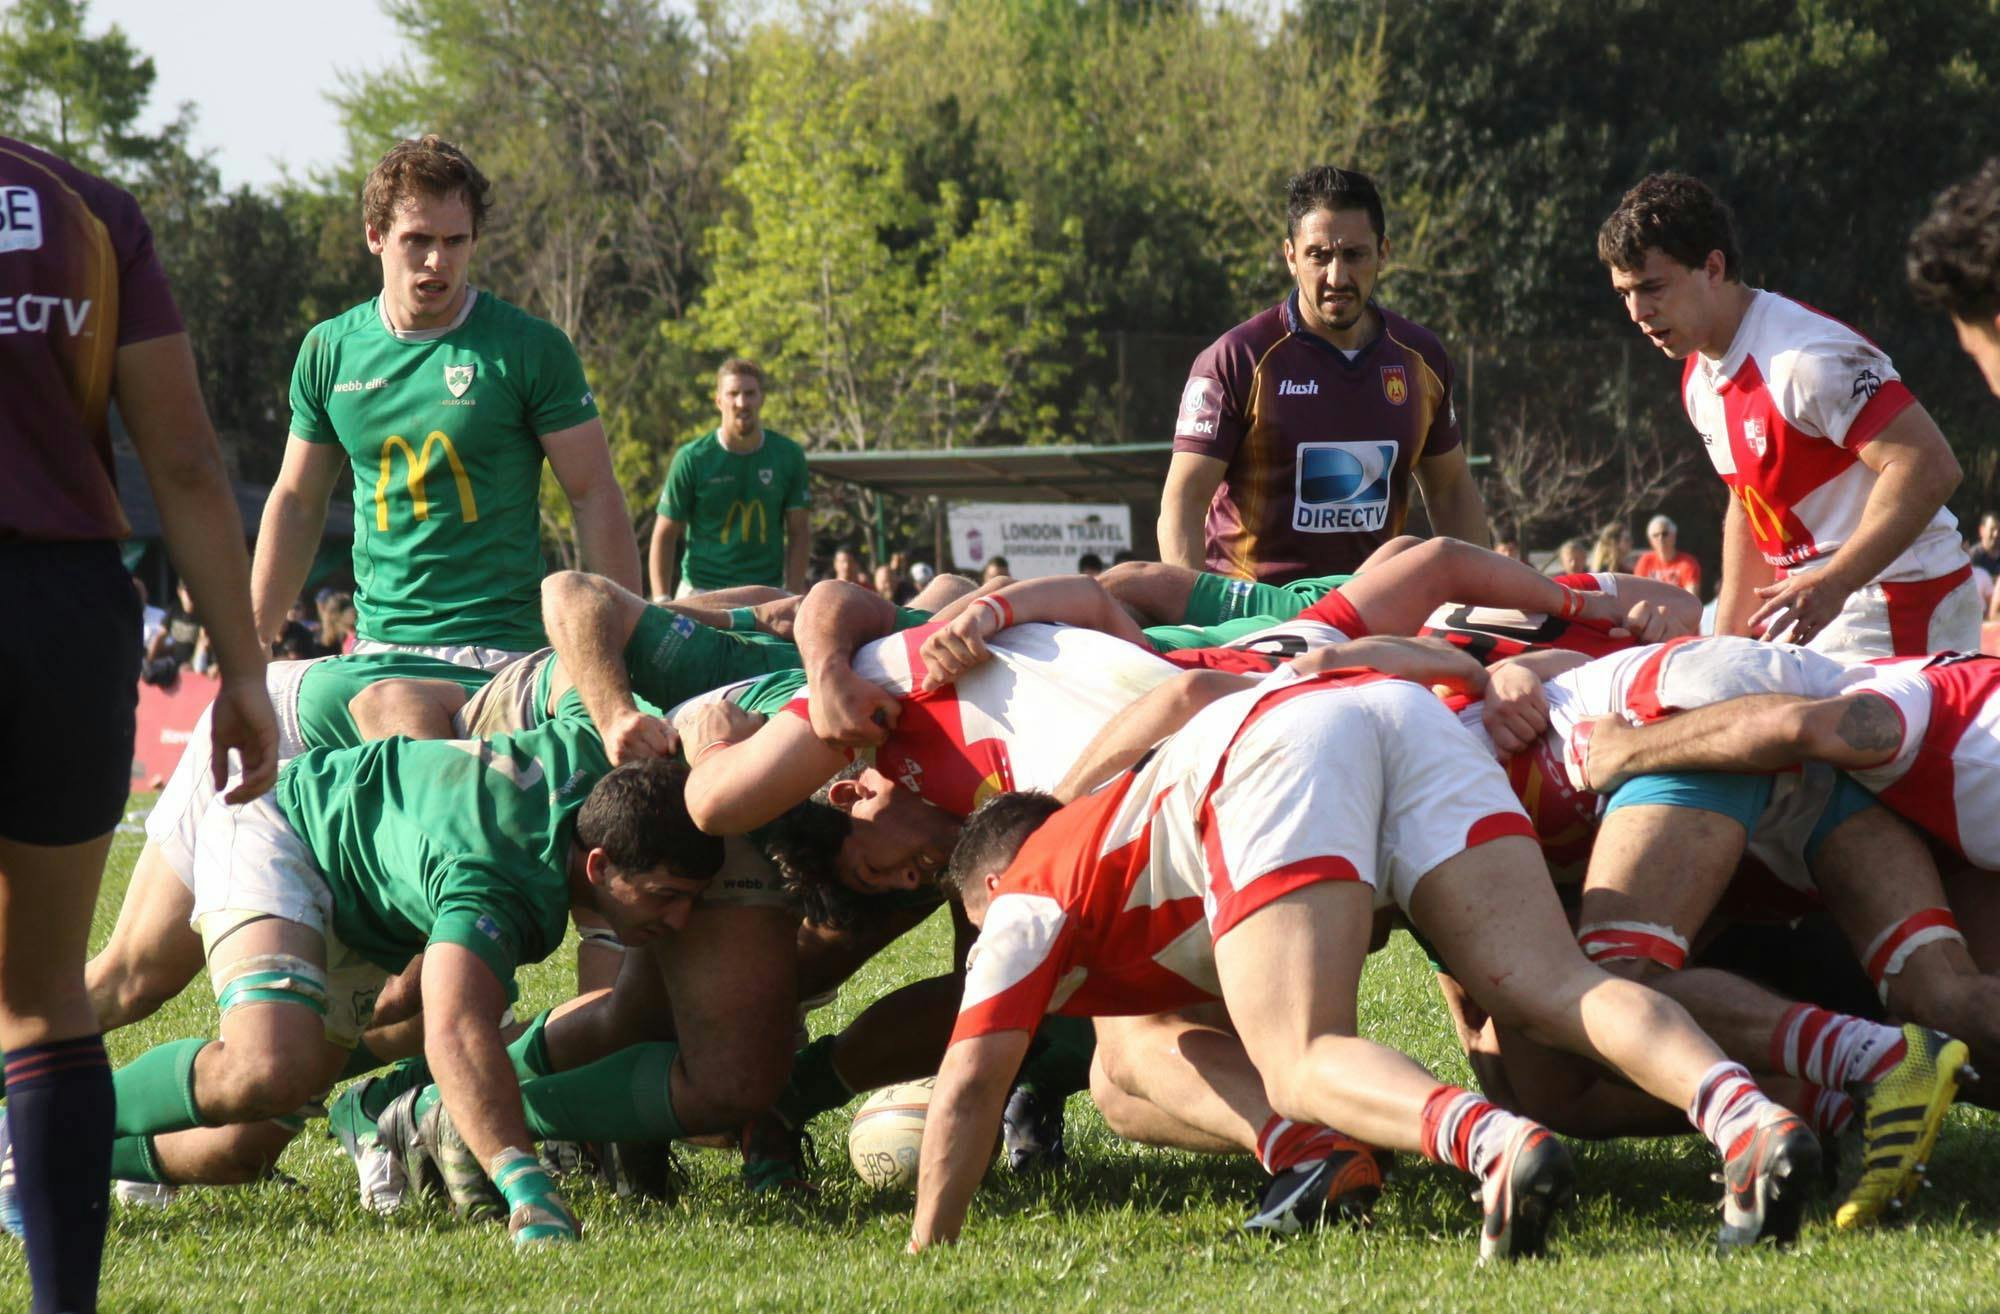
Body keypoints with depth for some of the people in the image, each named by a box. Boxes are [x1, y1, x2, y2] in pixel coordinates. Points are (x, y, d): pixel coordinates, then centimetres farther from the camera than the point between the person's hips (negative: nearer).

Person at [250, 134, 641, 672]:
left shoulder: (531, 350, -3)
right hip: (378, 647, 4)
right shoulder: (329, 351, 8)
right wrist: (250, 642, 16)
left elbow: (595, 496, -1)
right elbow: (297, 502, 18)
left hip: (500, 651, -4)